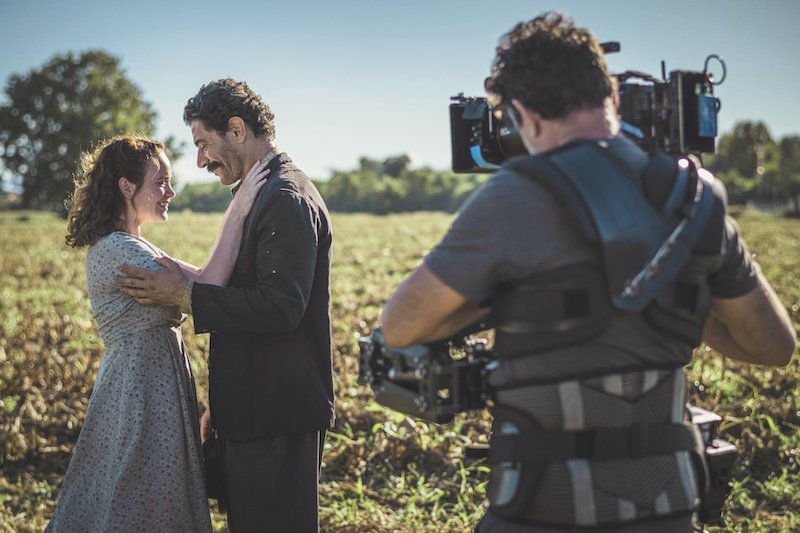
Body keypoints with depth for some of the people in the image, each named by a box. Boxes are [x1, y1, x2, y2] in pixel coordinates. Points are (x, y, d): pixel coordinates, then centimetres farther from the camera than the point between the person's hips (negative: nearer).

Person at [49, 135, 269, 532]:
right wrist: (238, 212, -23)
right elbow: (205, 287, -27)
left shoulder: (131, 246, 14)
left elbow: (197, 278, 11)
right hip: (142, 391, -10)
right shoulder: (113, 250, -19)